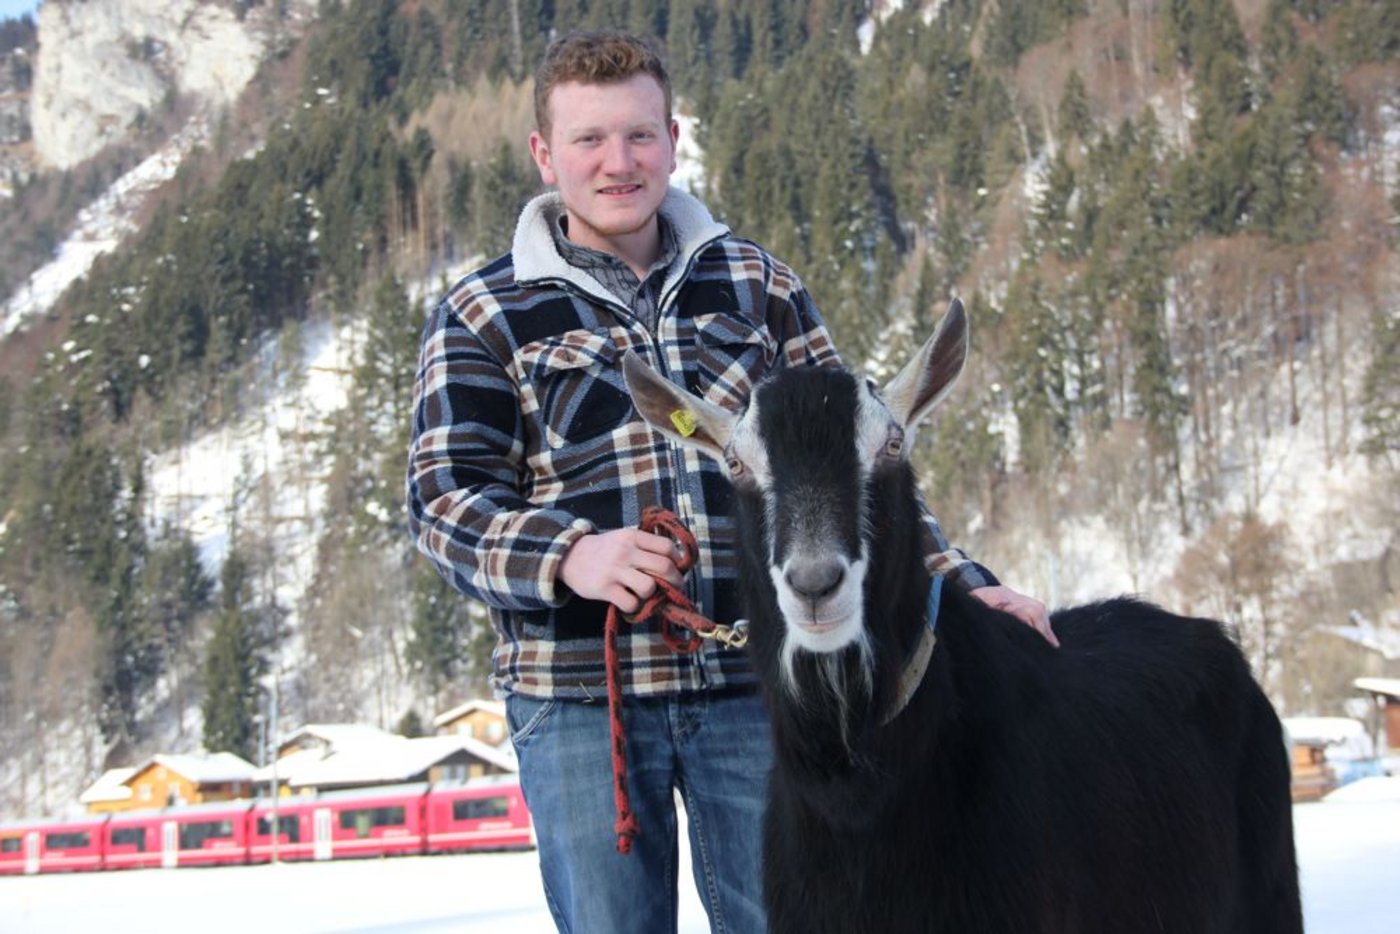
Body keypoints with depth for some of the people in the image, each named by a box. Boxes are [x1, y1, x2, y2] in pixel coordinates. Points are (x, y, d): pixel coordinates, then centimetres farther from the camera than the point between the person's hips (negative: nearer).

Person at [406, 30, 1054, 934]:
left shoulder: (761, 287, 11)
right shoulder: (484, 315, 5)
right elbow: (447, 498, -3)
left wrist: (961, 584, 2)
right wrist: (570, 558, -22)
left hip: (753, 685, 2)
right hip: (578, 695, -1)